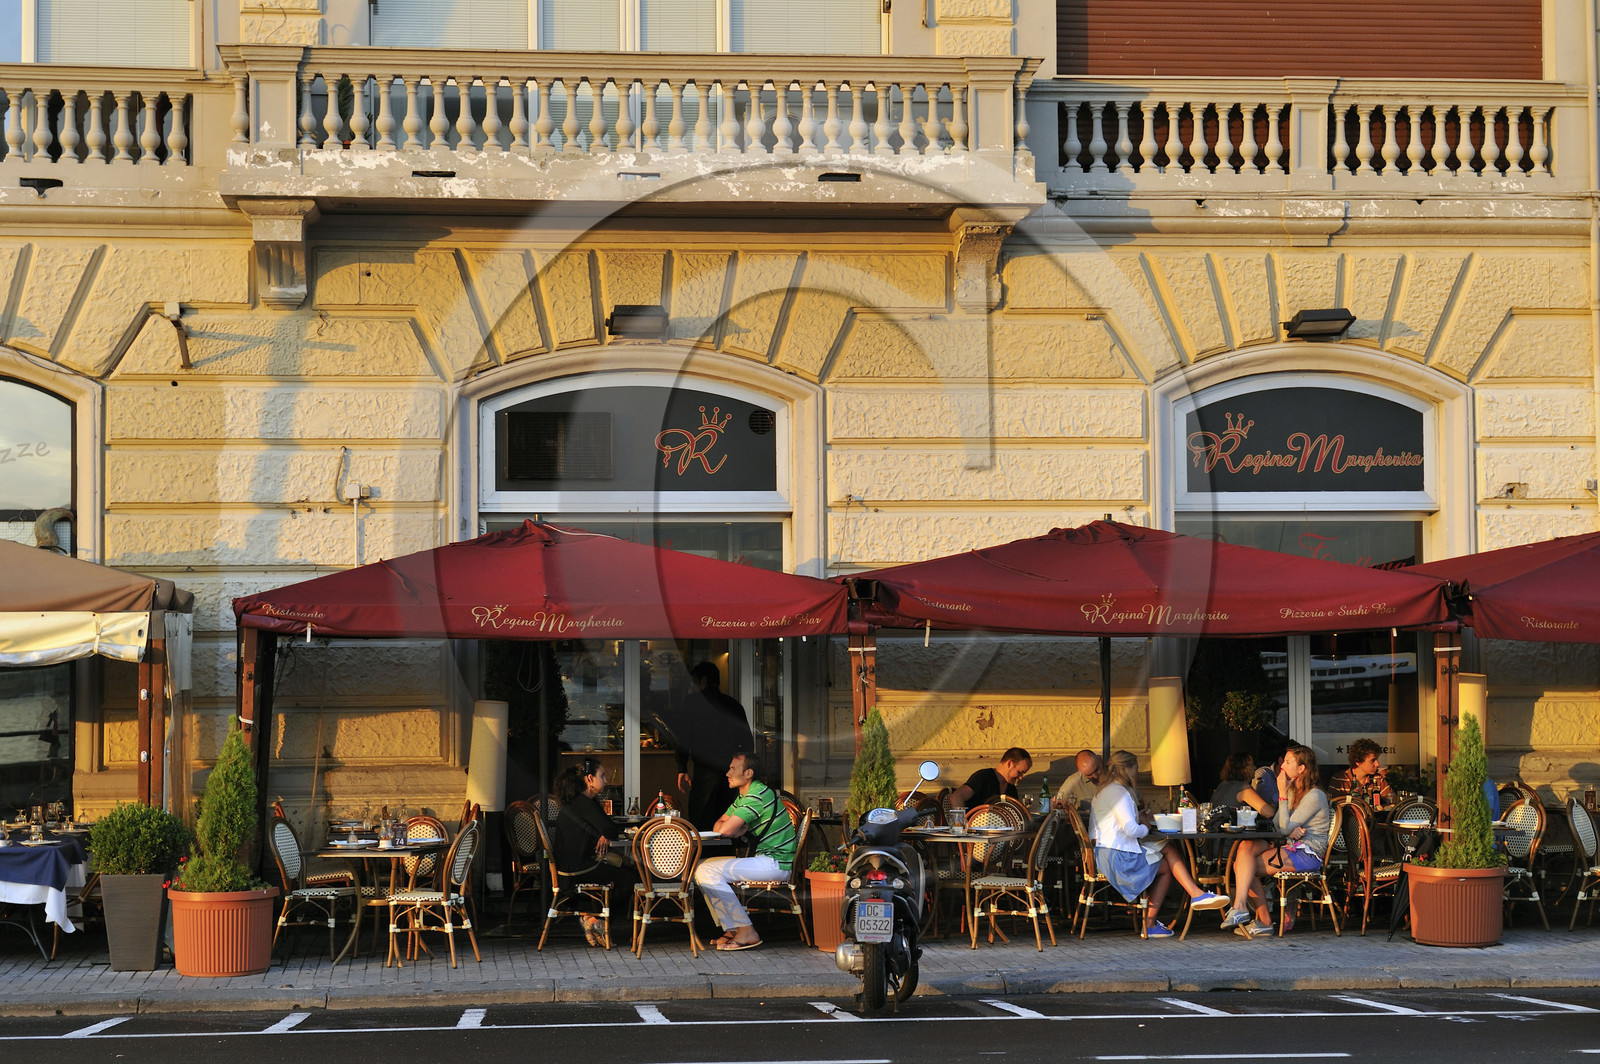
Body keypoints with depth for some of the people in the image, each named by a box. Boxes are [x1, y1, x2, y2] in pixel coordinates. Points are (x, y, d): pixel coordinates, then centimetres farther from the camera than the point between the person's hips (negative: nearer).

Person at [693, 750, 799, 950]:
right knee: (701, 868, 10)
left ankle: (746, 931, -16)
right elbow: (718, 826, 17)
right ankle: (731, 928, 4)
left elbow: (726, 829, -23)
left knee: (708, 873, -20)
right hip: (763, 858, 10)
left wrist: (732, 827, 1)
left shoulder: (758, 795, -17)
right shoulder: (743, 797, 16)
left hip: (777, 863, -10)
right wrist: (737, 829, -4)